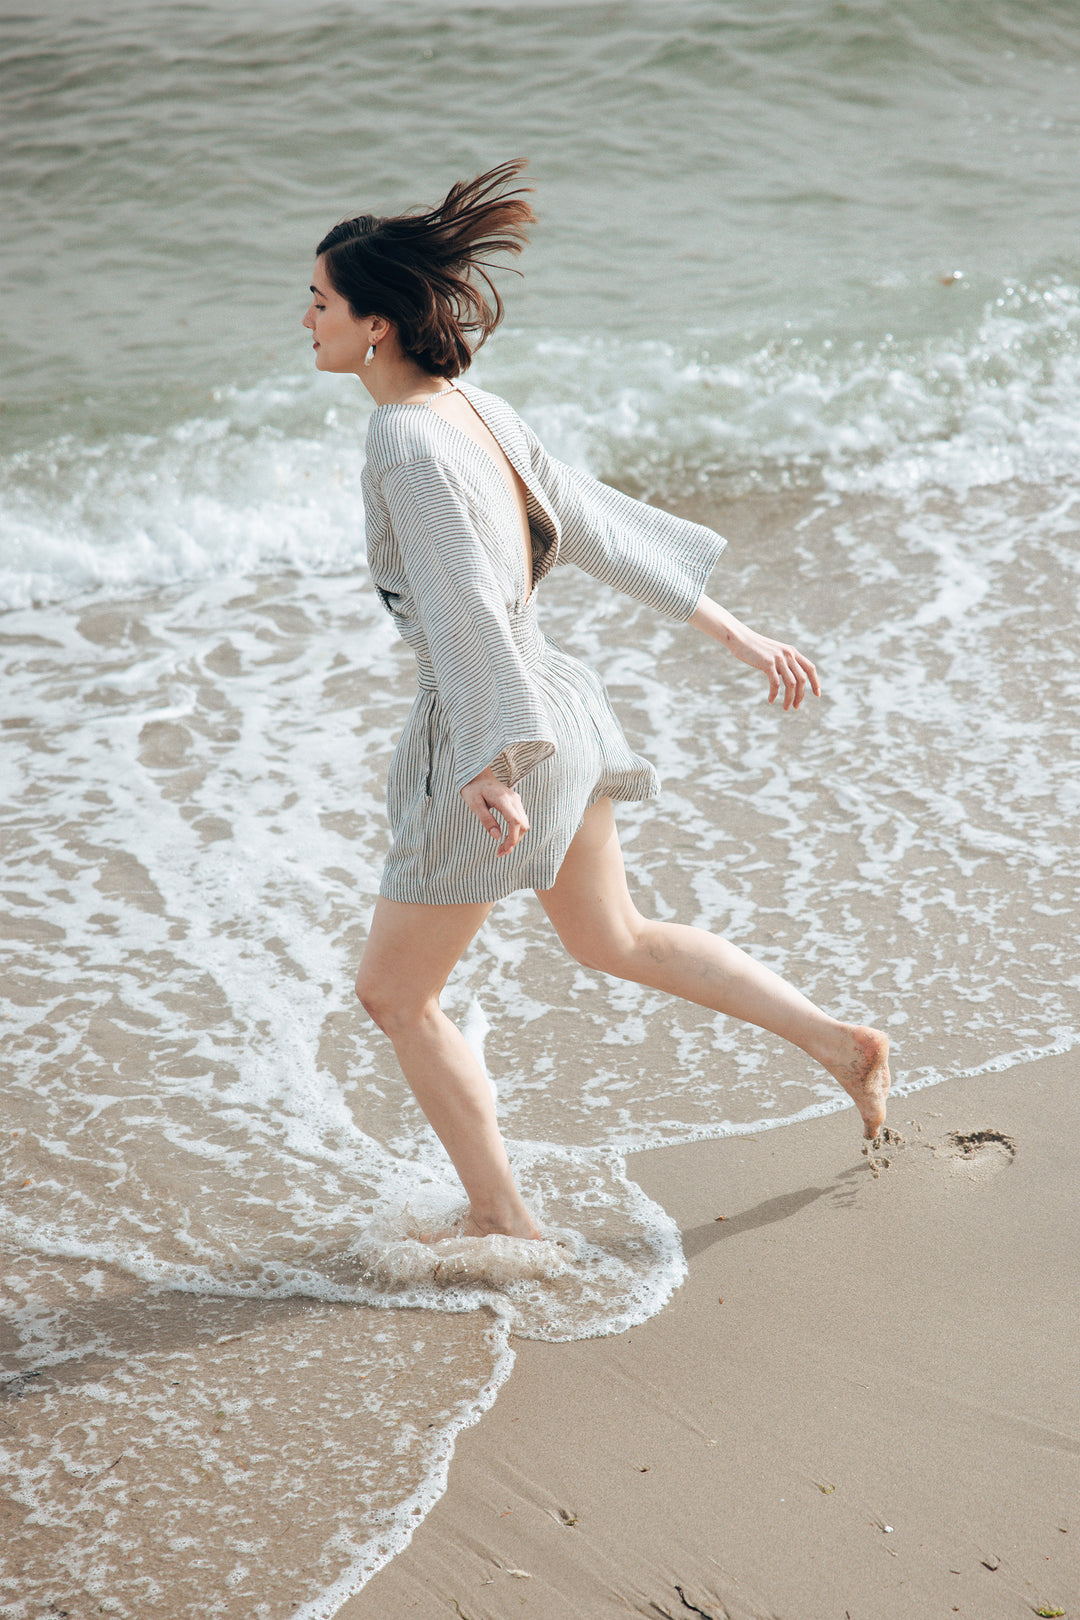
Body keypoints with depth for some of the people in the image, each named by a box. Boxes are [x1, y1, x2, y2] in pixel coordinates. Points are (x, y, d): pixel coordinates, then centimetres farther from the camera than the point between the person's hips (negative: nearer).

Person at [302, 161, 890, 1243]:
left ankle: (502, 1223, 22)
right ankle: (839, 1043, 33)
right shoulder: (474, 410, 3)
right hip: (555, 708, 9)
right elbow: (603, 525, 7)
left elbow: (468, 613, -27)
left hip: (492, 733, -9)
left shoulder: (407, 442, -23)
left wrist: (490, 770, -26)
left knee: (393, 993, 10)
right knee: (612, 941, 28)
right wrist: (741, 637, 11)